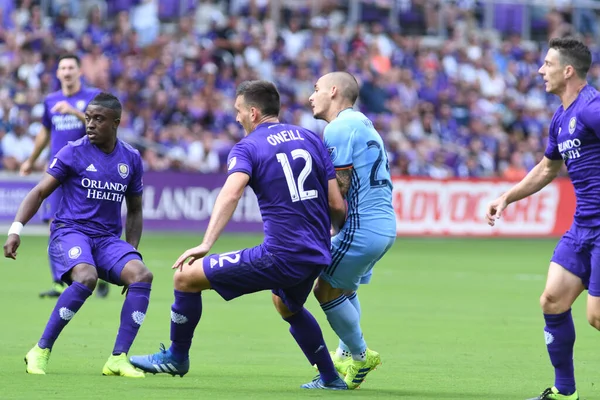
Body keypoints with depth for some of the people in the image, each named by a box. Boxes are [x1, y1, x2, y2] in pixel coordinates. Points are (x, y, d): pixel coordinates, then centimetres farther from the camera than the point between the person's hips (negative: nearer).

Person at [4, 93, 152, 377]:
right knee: (86, 277, -35)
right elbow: (40, 192, -3)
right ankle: (40, 351, -23)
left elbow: (134, 210, 20)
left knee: (142, 275, -24)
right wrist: (16, 229, -16)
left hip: (108, 238, 4)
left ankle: (118, 359, -21)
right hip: (69, 231, -4)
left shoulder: (131, 159, 9)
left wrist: (132, 251, 9)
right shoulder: (73, 152, -2)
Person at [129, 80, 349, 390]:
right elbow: (337, 205, 7)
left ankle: (176, 357, 21)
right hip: (316, 257, 7)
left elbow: (231, 193, -22)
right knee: (288, 307, 40)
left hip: (280, 256, -7)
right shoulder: (312, 139, 12)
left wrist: (206, 244, -29)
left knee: (186, 277, 5)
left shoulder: (248, 147, -2)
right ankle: (330, 378, 41)